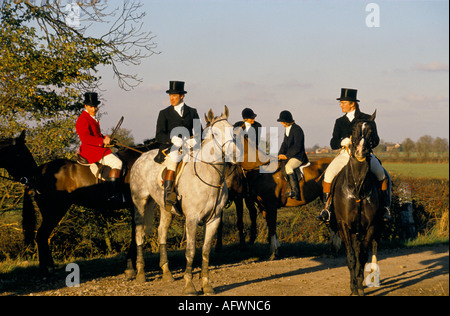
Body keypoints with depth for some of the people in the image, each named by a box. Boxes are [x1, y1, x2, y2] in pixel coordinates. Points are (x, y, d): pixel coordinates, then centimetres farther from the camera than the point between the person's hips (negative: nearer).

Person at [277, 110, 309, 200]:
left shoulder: (297, 129, -13)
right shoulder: (287, 129, 16)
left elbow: (297, 147, -18)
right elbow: (285, 144, 20)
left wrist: (287, 155, -18)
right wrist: (280, 154, 3)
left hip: (298, 156, -10)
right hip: (289, 156, 10)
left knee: (288, 167, -34)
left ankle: (295, 193, -36)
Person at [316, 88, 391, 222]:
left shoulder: (367, 119, 5)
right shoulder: (340, 122, 12)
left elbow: (375, 141, 3)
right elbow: (333, 144, 7)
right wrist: (344, 141, -16)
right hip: (345, 154, 2)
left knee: (382, 175, -23)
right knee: (328, 174, -22)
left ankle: (385, 207, -8)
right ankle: (326, 208, -12)